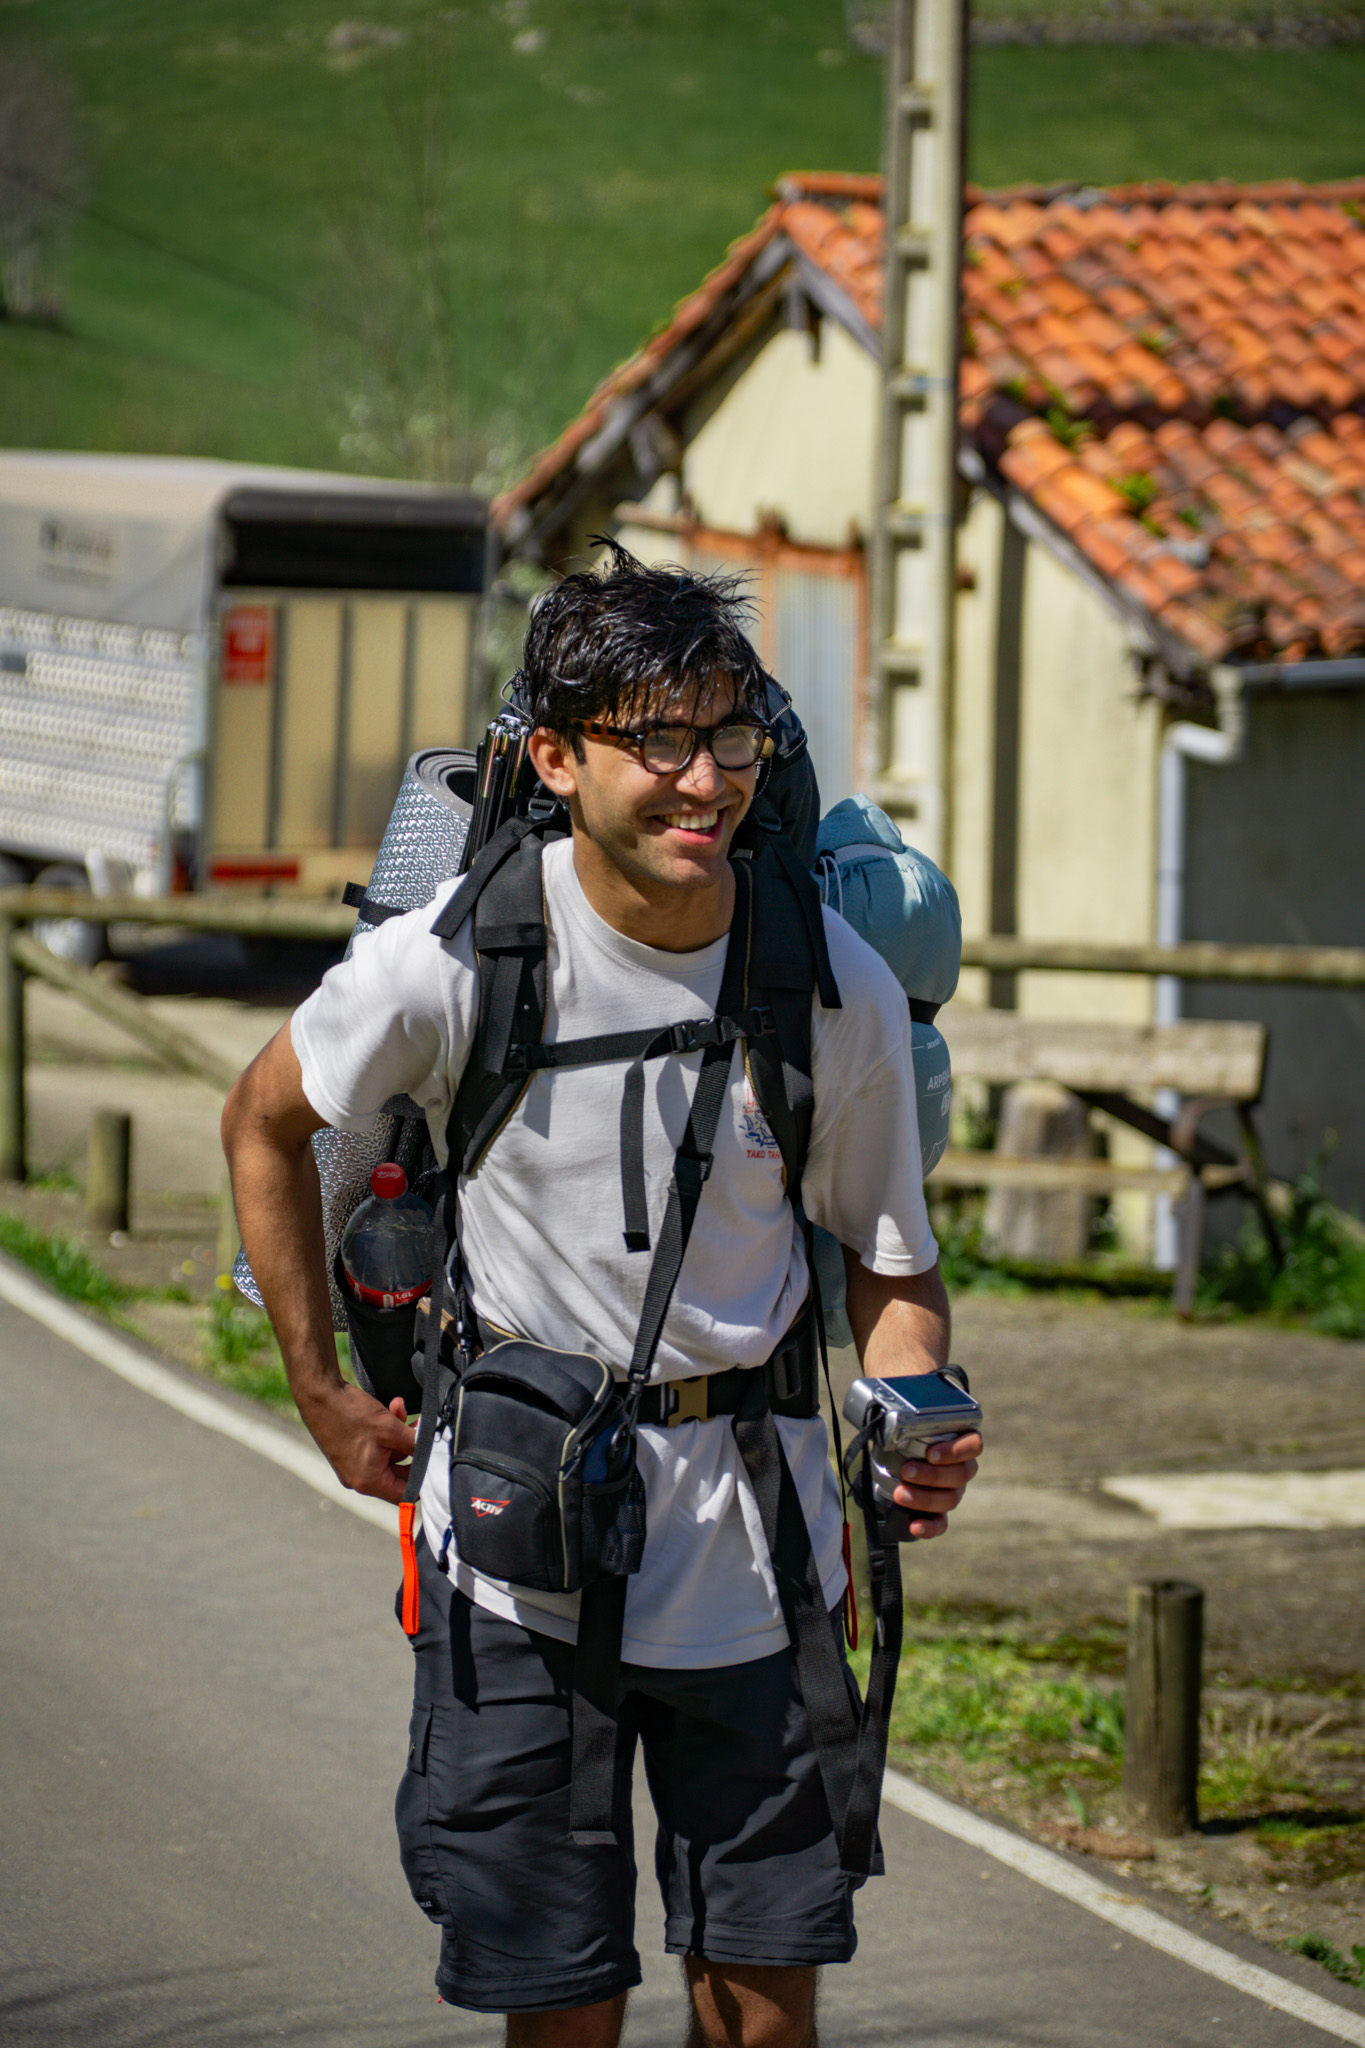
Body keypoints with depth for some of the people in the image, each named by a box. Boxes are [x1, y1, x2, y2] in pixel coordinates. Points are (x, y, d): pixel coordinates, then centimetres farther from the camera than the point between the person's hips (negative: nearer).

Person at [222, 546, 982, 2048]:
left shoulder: (838, 986, -8)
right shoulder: (463, 957, -13)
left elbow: (887, 1264, 5)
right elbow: (265, 1121, 5)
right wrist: (322, 1394, 5)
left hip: (756, 1538, 2)